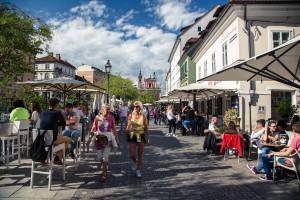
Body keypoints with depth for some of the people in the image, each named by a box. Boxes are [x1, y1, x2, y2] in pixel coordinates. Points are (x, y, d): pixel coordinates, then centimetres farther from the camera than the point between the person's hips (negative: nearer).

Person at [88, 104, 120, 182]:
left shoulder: (111, 118, -2)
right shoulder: (97, 117, -5)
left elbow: (114, 129, 5)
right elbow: (93, 128, 2)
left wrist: (117, 139, 7)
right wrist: (90, 138, 0)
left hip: (108, 139, -1)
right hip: (99, 139, 1)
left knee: (105, 156, -7)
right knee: (99, 157, 6)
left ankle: (103, 174, 10)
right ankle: (105, 167, 38)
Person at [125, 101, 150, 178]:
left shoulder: (143, 116, -5)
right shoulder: (131, 115, -3)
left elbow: (146, 128, 1)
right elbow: (128, 127, 4)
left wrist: (148, 137, 1)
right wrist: (126, 136, 4)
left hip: (141, 136, 0)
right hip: (133, 136, 1)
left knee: (140, 155, 7)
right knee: (132, 155, -3)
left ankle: (138, 170, 25)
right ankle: (135, 162, 33)